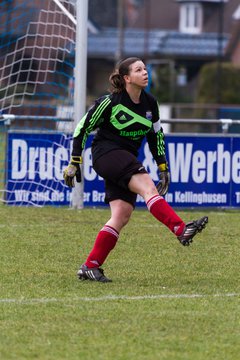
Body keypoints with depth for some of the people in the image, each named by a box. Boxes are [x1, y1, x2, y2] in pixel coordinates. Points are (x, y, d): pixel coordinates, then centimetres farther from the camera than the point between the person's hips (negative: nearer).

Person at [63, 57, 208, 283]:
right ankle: (181, 230, -41)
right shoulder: (111, 102, -11)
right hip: (106, 152, -7)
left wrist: (163, 167, 15)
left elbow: (156, 135, 19)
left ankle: (90, 267, -1)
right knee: (147, 186, -27)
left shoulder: (150, 103, 7)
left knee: (122, 216, -5)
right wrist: (74, 163, -6)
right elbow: (83, 127, -5)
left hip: (126, 160, 7)